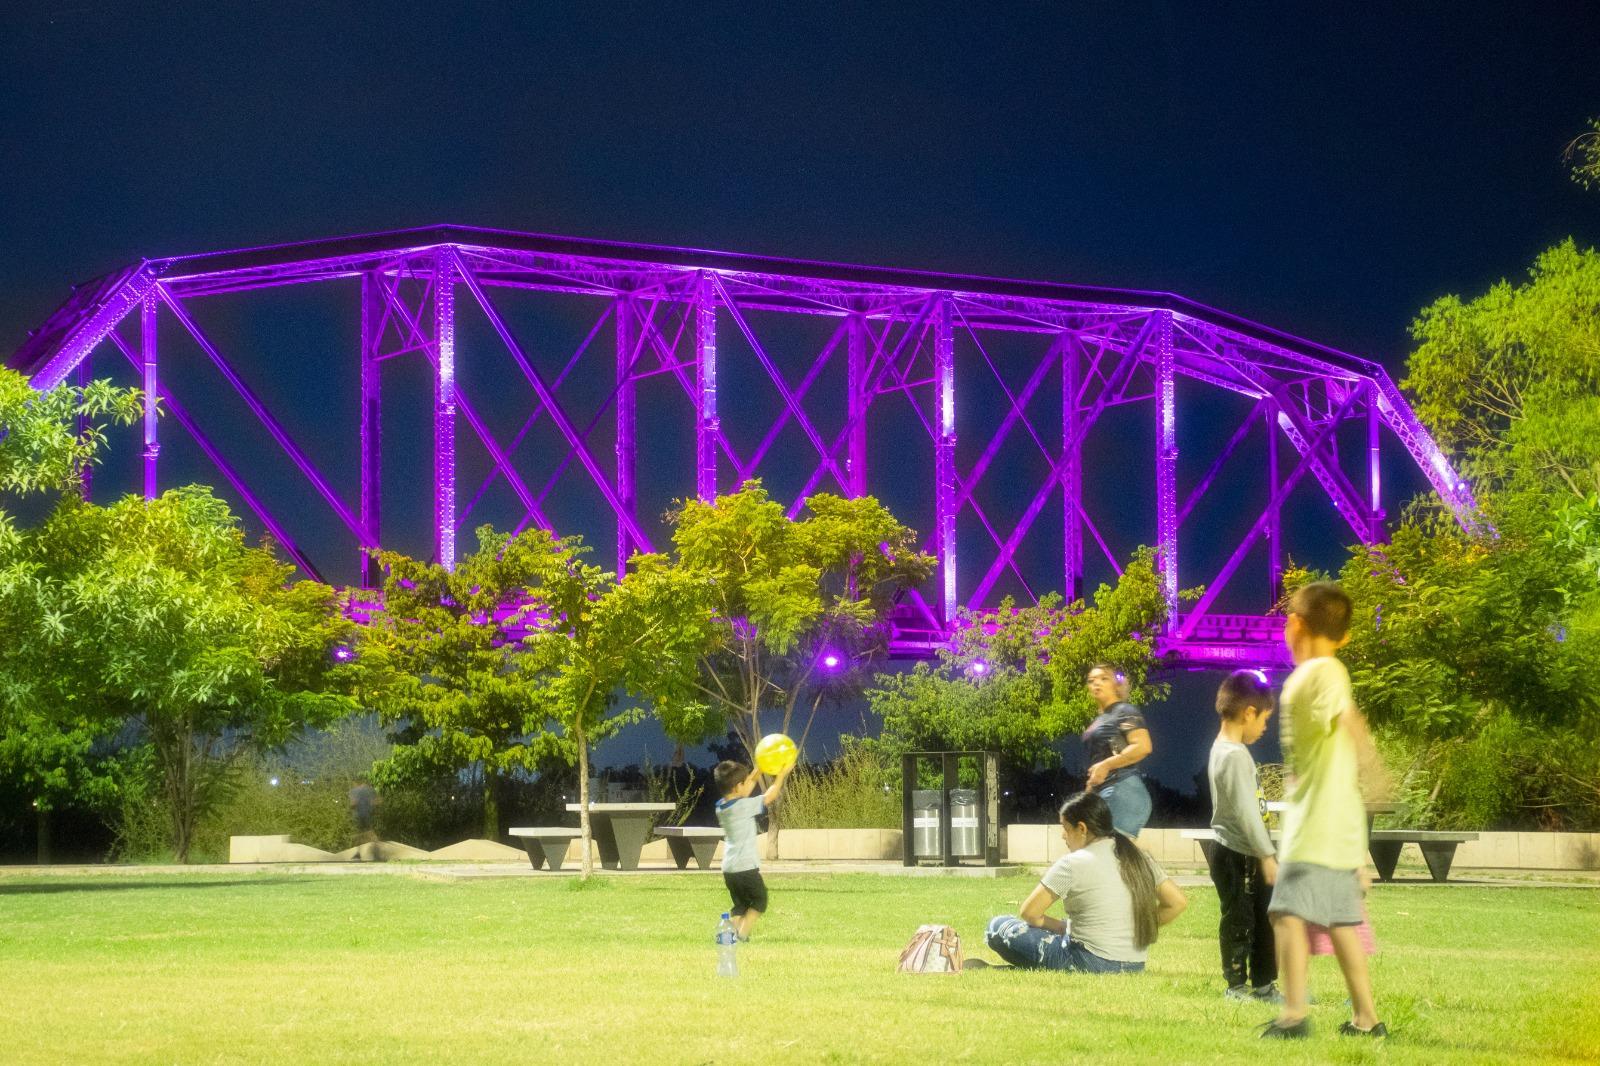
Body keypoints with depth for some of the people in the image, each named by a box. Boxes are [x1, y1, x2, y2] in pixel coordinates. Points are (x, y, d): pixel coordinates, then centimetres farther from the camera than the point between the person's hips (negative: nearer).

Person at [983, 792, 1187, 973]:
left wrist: (1060, 927, 7)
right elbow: (1178, 902, 7)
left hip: (1089, 964, -7)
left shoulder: (1074, 863, -11)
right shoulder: (1139, 858, 7)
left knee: (997, 926, 3)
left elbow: (1029, 912, -10)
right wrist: (1138, 928, 11)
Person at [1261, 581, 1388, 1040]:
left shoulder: (1318, 672, -13)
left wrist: (1367, 758, -49)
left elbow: (1346, 712, -32)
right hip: (1340, 828, 10)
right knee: (1340, 919, 13)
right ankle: (1366, 1018, 17)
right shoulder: (1324, 672, 18)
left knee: (1288, 910, -14)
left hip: (1318, 825, -10)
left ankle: (1294, 1014, -21)